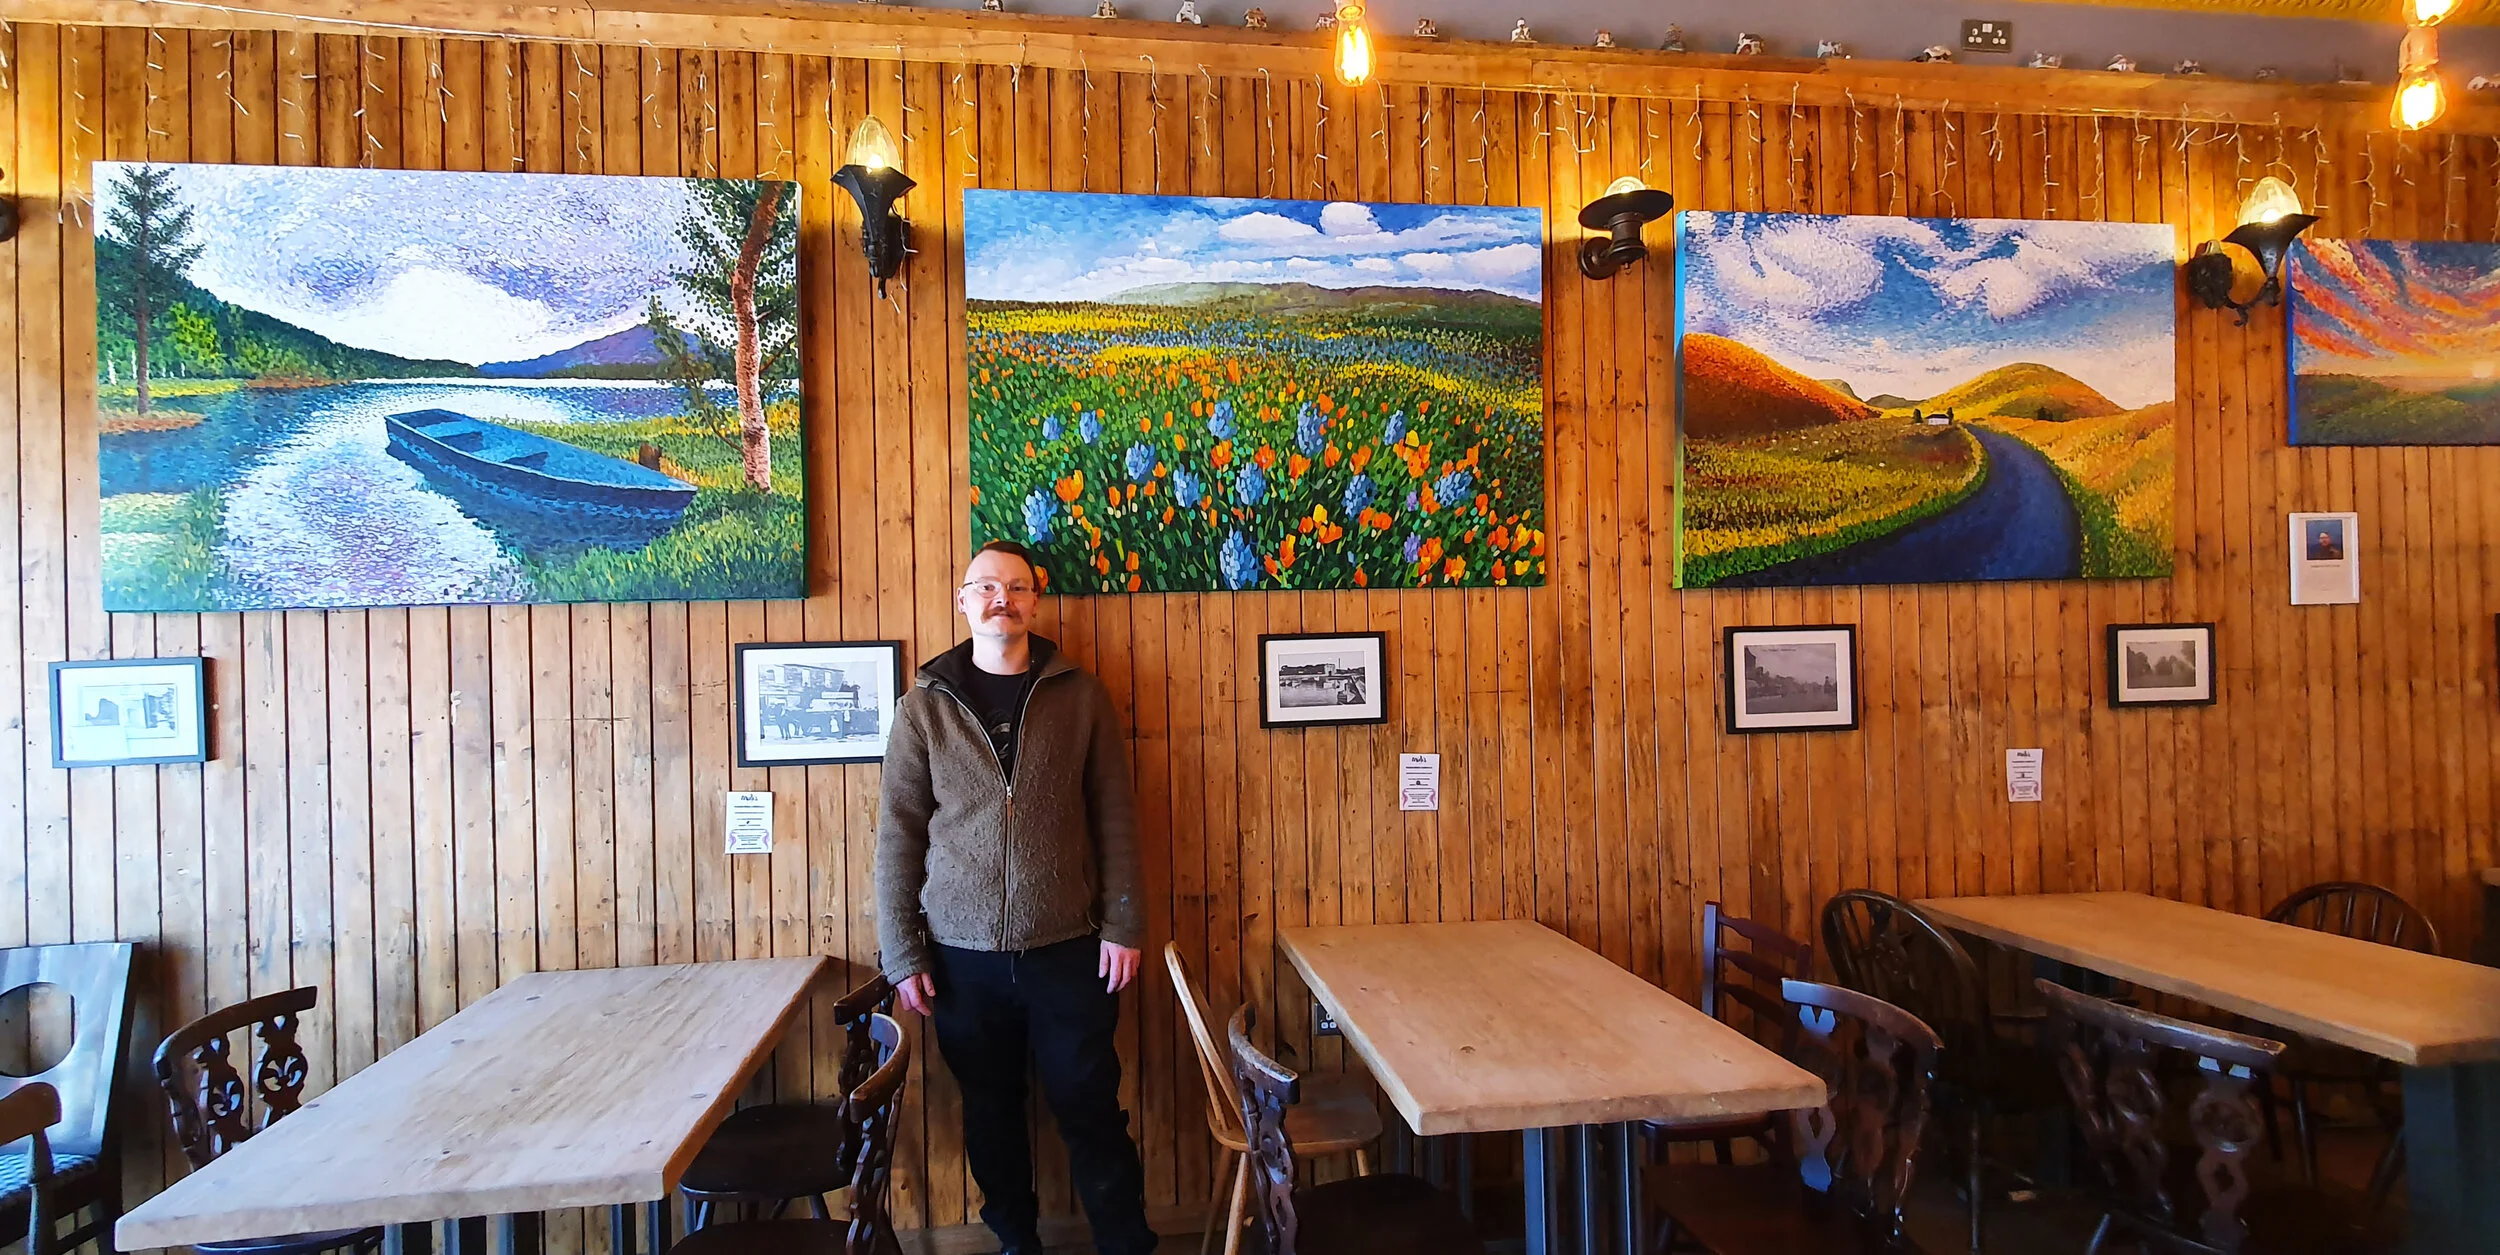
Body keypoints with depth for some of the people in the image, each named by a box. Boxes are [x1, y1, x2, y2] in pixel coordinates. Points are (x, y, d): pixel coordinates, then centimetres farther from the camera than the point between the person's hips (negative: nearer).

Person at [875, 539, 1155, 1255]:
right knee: (991, 1112, 16)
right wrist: (902, 954, -2)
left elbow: (1113, 816, 1)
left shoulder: (1080, 696, 0)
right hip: (963, 953, 1)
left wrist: (1124, 925, -3)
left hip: (1069, 947, -1)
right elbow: (898, 835, 1)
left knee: (1092, 1111, 7)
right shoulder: (924, 706, 0)